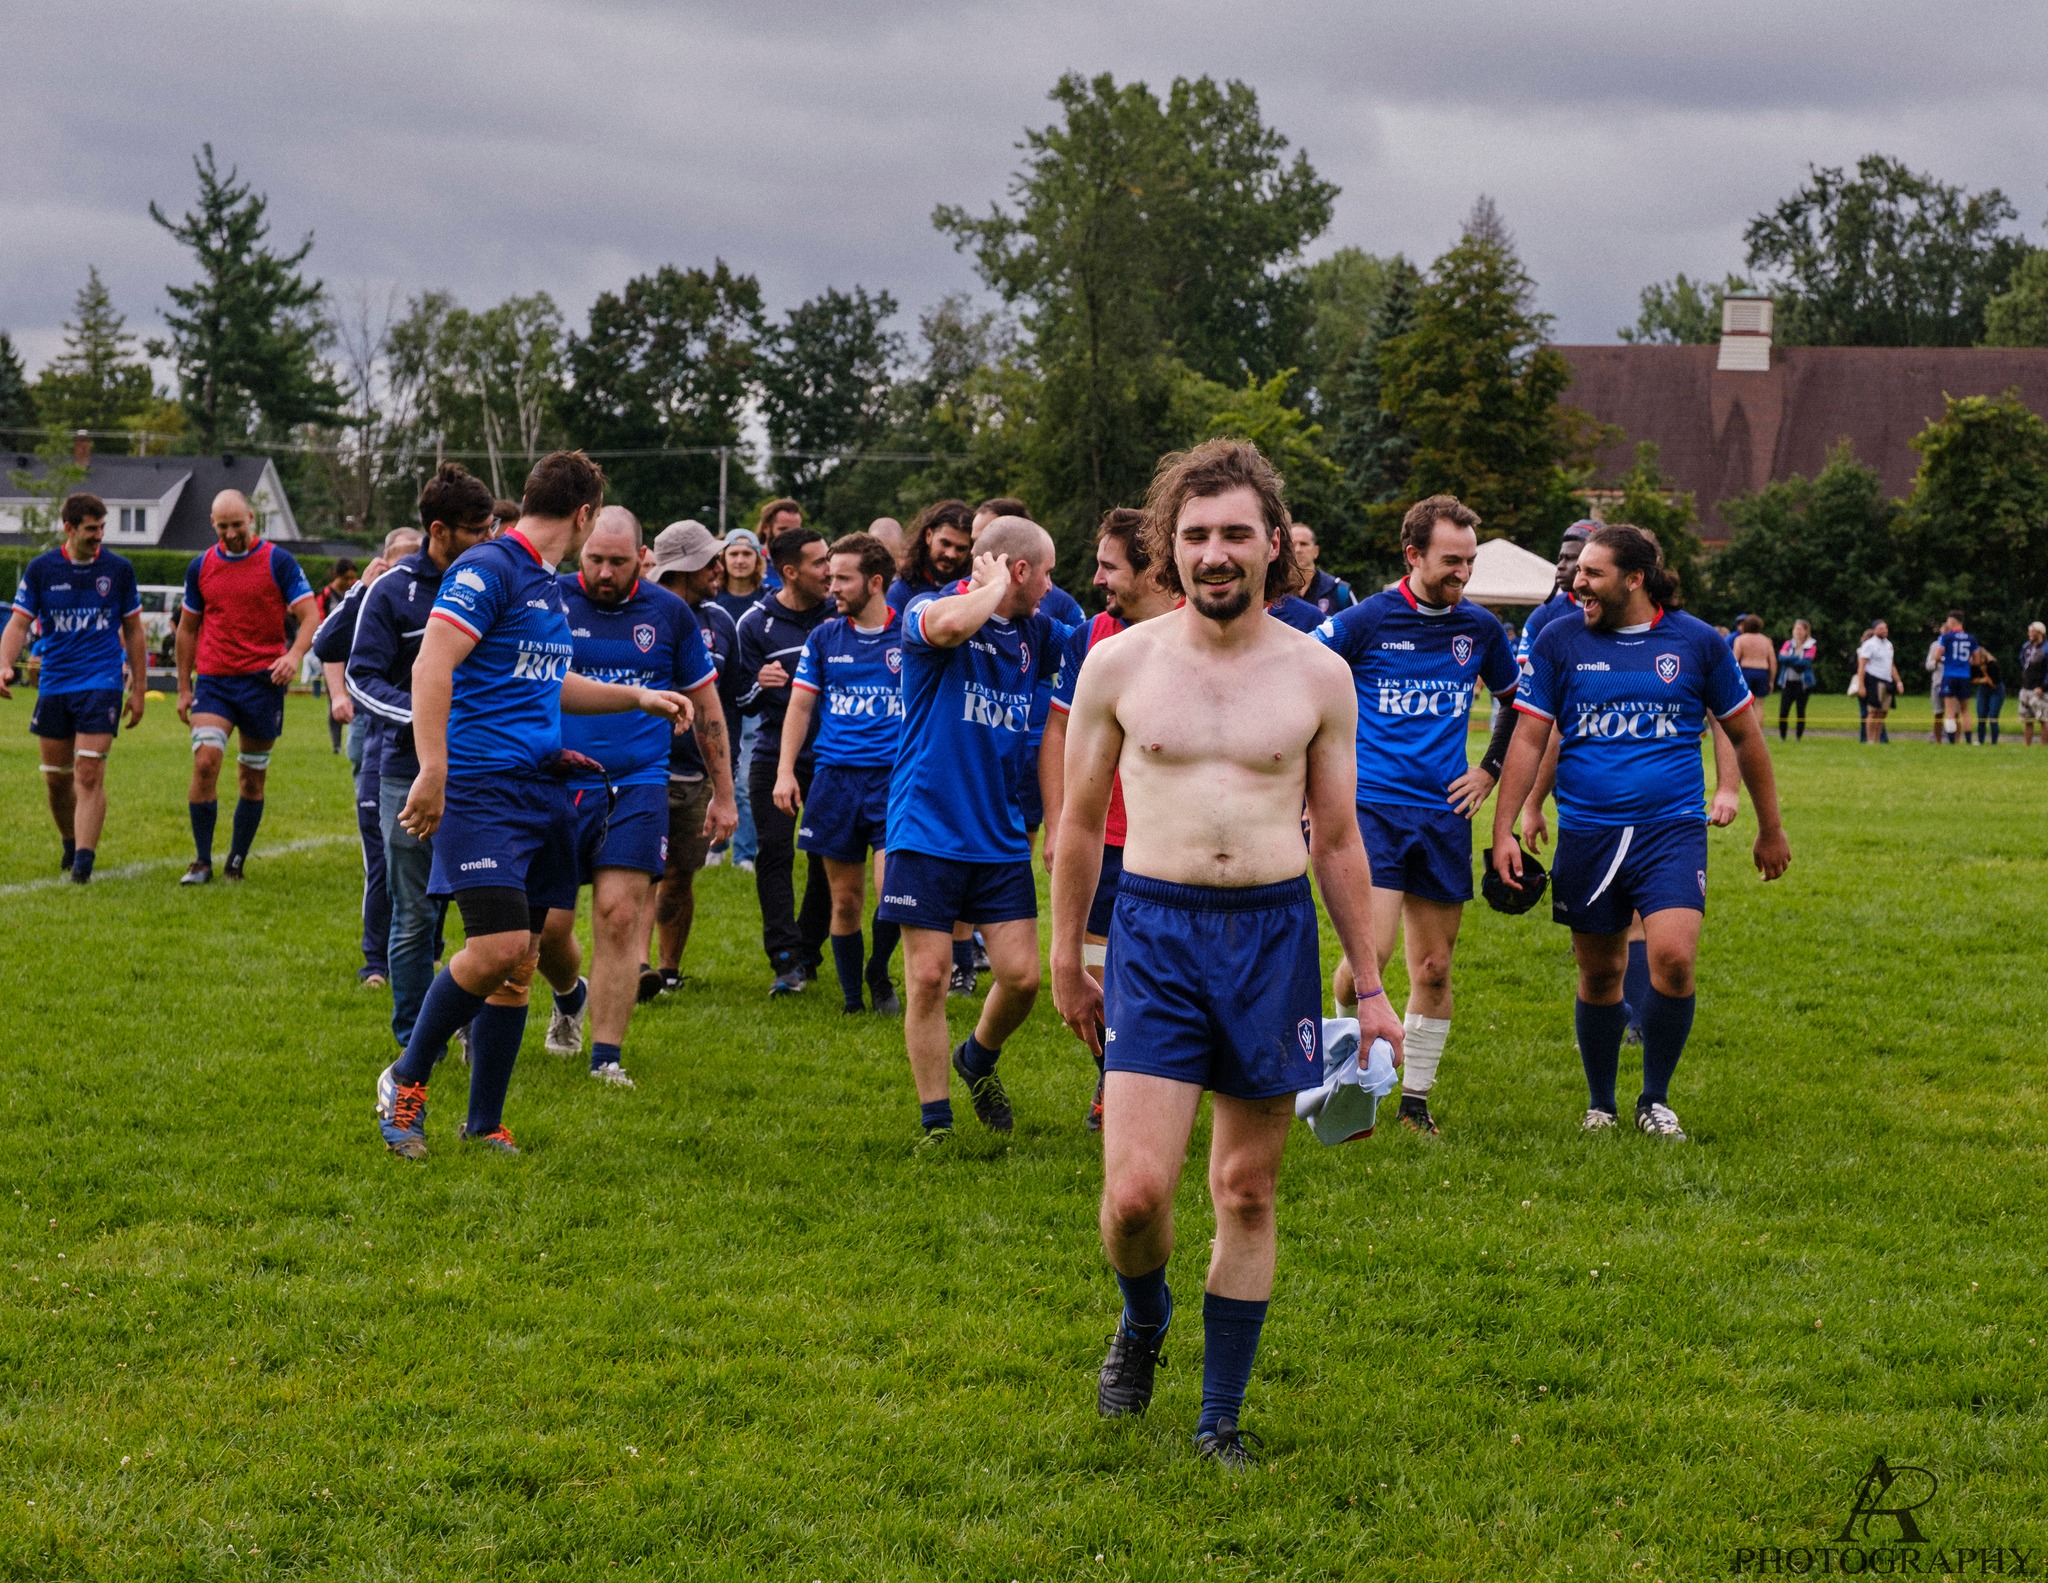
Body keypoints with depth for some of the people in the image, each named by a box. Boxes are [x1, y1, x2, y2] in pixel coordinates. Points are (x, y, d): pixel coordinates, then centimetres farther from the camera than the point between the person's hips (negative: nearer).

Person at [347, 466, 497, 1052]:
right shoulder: (392, 591, -3)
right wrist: (420, 717, -20)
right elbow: (362, 677, -5)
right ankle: (415, 1040, 14)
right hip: (409, 770, -3)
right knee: (416, 916, 3)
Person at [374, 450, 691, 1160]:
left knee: (521, 961, 7)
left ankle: (484, 1123, 15)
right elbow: (431, 667, -19)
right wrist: (432, 773, -26)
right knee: (498, 946, -18)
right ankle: (405, 1079, 1)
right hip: (482, 787, -9)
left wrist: (638, 697, 37)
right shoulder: (488, 568, -9)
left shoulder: (547, 585, 19)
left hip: (542, 790, 9)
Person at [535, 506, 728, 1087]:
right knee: (546, 925, -1)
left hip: (638, 786, 0)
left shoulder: (668, 612, 4)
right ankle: (570, 996, 34)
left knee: (620, 914, -11)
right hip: (558, 784, 0)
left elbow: (704, 702, 14)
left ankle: (606, 1055, -4)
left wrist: (723, 793, 15)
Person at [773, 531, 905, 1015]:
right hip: (835, 776, 3)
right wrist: (785, 770, 1)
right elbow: (800, 705, 11)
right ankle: (851, 995, 19)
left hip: (895, 777, -2)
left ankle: (879, 974, 12)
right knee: (845, 899, 5)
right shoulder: (824, 637, 8)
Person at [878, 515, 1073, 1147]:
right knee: (928, 977, -4)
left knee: (1021, 976, 0)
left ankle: (979, 1058, 31)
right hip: (927, 831, -5)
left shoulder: (1035, 633, 11)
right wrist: (996, 586, -17)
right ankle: (935, 1120, 8)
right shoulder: (927, 611, -8)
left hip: (1001, 838, 5)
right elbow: (951, 624, -33)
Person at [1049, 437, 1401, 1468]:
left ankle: (1221, 1417, 20)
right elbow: (1081, 822, 10)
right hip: (1155, 928, -1)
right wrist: (1066, 961, 11)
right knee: (1135, 1191, -11)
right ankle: (1142, 1319, 22)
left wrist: (1369, 988, 11)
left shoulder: (1318, 677, 4)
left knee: (1247, 1191, 6)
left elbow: (1337, 841, 11)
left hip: (1274, 930, 1)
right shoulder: (1121, 663, 1)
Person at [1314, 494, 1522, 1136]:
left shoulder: (1480, 628, 7)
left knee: (1434, 968, 6)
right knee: (1369, 952, -17)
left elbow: (1517, 703, 24)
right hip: (1372, 805, -4)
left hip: (1444, 813, 4)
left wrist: (1490, 769, 15)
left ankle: (1415, 1099, 18)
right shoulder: (1366, 621, -6)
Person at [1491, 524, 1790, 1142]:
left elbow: (1745, 735, 12)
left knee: (1673, 959, -19)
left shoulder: (1697, 642, 1)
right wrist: (1503, 831, -3)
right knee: (1599, 975, 8)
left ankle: (1656, 1100, 1)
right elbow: (1529, 738, 4)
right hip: (1586, 832, 1)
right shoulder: (1560, 642, 2)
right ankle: (1599, 1106, 28)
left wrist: (1770, 830, 16)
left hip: (1672, 830, -1)